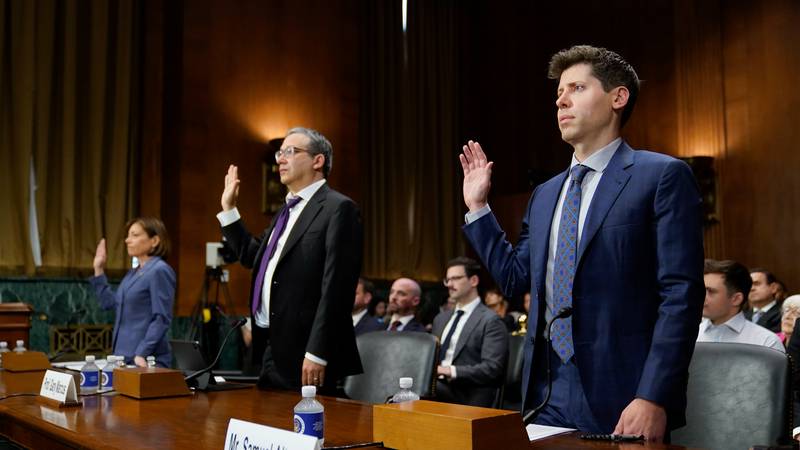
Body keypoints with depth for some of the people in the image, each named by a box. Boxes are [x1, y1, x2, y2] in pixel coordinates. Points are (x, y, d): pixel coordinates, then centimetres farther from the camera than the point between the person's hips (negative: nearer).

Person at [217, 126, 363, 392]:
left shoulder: (338, 208, -11)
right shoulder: (288, 210, 18)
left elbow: (336, 286, -18)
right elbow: (253, 257, 26)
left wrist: (317, 354, -22)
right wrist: (228, 209, 22)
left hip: (304, 354, -9)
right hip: (273, 350, 9)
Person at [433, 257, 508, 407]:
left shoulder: (490, 321, -2)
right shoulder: (441, 318, 23)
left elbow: (492, 368, -12)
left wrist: (453, 371, -21)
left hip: (468, 398, -6)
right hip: (437, 386, 7)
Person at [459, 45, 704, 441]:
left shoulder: (662, 176, -5)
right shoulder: (545, 194, 15)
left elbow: (681, 294, -12)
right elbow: (515, 278, 17)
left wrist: (654, 398, -19)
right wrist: (478, 206, 13)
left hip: (618, 399, -6)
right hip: (547, 394, 6)